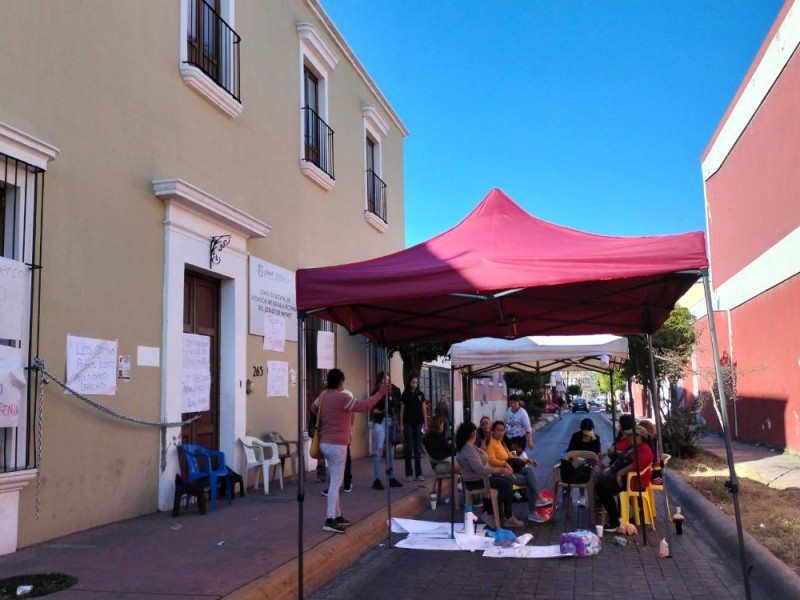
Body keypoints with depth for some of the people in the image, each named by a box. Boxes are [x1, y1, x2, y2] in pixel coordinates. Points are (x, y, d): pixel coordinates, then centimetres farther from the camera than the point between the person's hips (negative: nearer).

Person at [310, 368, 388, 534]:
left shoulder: (323, 395, 7)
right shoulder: (341, 397, -18)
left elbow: (313, 408, 26)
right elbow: (364, 406, -15)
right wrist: (380, 393, -8)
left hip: (326, 443, 9)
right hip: (337, 444, -9)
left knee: (335, 480, 15)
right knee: (336, 482, -8)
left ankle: (336, 515, 21)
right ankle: (330, 519, -12)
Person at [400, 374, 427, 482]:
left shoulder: (420, 394, 7)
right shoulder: (405, 395, 0)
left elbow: (424, 410, 9)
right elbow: (402, 410, 1)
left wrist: (425, 424, 5)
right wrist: (401, 424, -4)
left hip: (418, 423, 2)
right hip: (408, 424, -2)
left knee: (418, 449, 4)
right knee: (409, 448, -1)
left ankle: (419, 473, 7)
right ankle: (409, 474, 5)